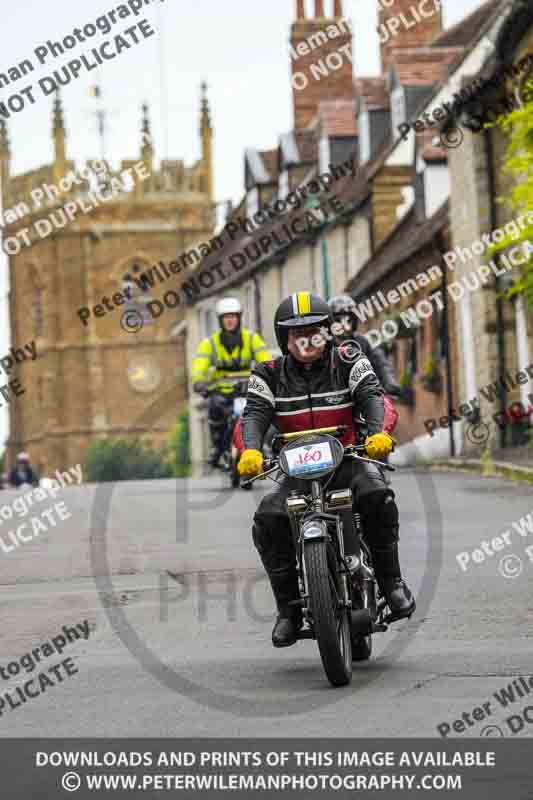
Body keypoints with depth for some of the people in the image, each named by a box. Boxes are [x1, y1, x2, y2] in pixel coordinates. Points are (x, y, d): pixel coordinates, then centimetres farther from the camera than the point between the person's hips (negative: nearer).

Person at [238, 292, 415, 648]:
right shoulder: (270, 375, 6)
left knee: (377, 495, -34)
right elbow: (255, 413, -8)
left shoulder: (349, 363, 4)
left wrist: (379, 432, -34)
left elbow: (372, 395, -12)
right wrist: (251, 450, -30)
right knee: (268, 519, -24)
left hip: (349, 458, -1)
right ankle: (289, 608, -12)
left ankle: (391, 581, -17)